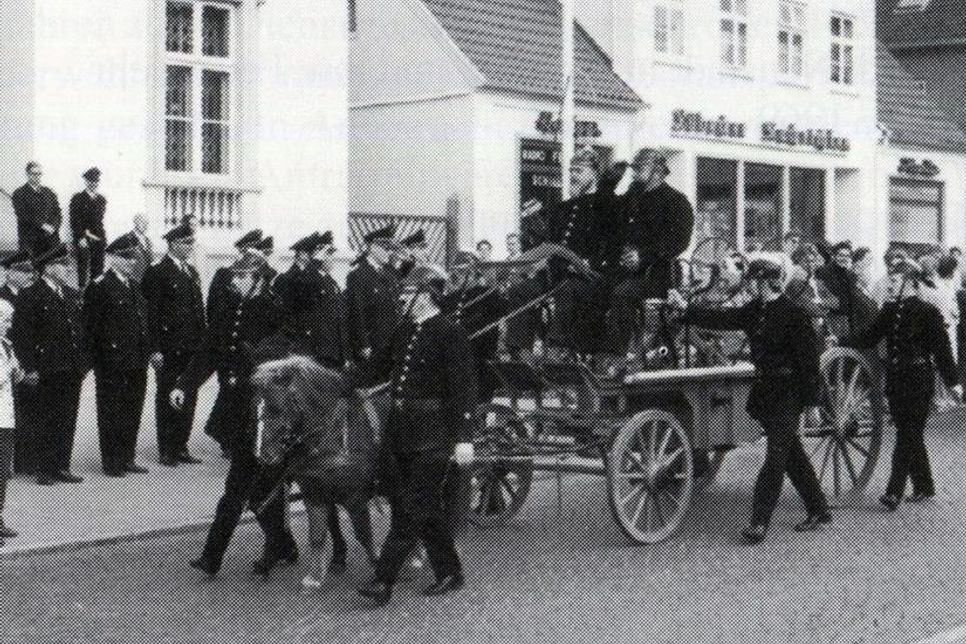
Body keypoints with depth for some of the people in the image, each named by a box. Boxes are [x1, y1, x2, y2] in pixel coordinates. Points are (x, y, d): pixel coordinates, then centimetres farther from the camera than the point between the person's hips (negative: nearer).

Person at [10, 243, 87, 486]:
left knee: (67, 421, 9)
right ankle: (45, 470, 6)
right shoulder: (29, 296, -7)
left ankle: (62, 467, 16)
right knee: (46, 421, 0)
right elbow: (20, 335, -10)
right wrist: (30, 368, -15)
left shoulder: (72, 295, 15)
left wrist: (83, 364, 14)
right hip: (47, 373, -7)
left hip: (72, 371, 7)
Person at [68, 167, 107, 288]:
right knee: (83, 268, -5)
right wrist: (81, 236, -12)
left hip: (99, 240, 4)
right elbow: (74, 220, -5)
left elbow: (101, 219, 13)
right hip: (83, 241, -4)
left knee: (98, 269, 2)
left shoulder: (102, 199, 14)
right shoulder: (78, 198, 0)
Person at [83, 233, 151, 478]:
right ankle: (111, 463, 8)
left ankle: (127, 459, 20)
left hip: (136, 364, 7)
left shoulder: (134, 287, 15)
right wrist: (98, 361, -15)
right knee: (111, 412, 1)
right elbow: (91, 327, -11)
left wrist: (148, 352, 12)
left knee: (132, 412, 11)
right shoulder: (99, 287, -8)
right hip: (112, 364, -7)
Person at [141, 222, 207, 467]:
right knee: (168, 399, 2)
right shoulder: (157, 273, -8)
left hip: (191, 349, 7)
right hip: (169, 350, -7)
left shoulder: (191, 272, 15)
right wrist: (155, 349, -16)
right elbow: (151, 313, -12)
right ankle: (166, 451, 8)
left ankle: (181, 447, 19)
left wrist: (203, 341, 12)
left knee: (188, 398, 10)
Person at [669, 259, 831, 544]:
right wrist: (685, 308, 6)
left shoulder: (792, 314, -15)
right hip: (765, 390, 8)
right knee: (792, 454, 14)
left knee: (776, 456, -6)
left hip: (788, 394, -8)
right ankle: (819, 509, 26)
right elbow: (724, 318, 11)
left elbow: (809, 357, -15)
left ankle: (759, 521, -7)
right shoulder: (754, 311, 8)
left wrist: (812, 401, -15)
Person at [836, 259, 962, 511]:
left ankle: (895, 492, -10)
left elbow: (941, 349, -8)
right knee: (910, 435, 13)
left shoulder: (928, 313, -10)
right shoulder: (890, 310, 8)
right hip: (896, 381, 7)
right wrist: (839, 341, 0)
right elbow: (869, 338, 11)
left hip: (918, 384, -7)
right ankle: (924, 486, 25)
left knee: (908, 436, -8)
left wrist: (953, 382, -7)